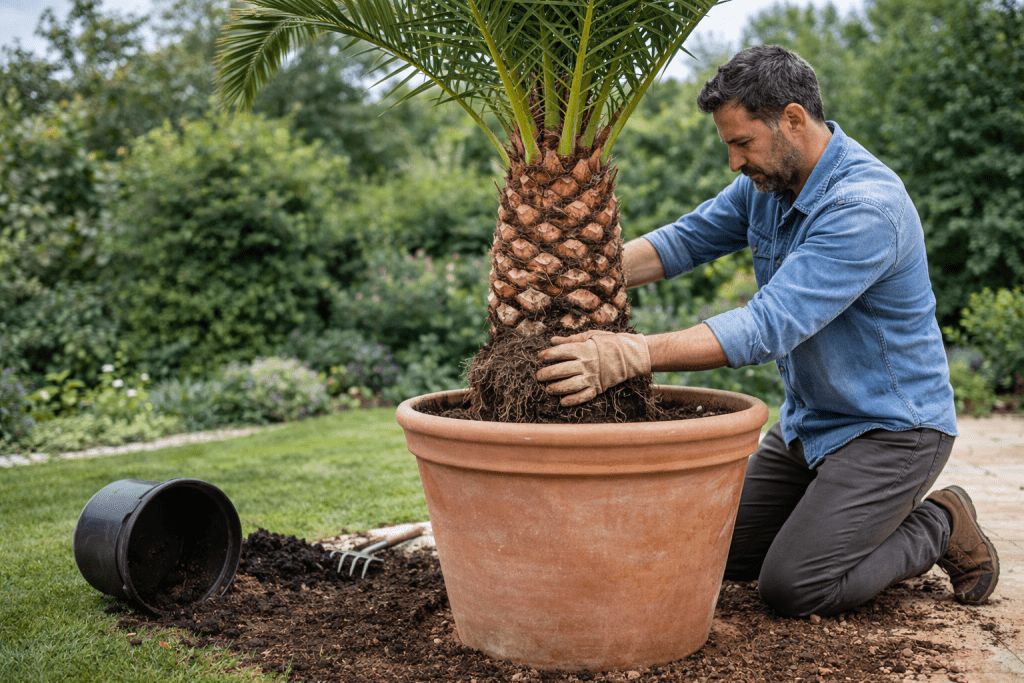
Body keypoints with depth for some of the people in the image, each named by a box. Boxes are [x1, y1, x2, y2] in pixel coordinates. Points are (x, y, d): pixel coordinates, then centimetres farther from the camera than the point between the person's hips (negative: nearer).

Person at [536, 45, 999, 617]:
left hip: (890, 426, -8)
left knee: (793, 586, -16)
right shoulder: (768, 181, -1)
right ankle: (885, 527, 25)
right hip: (808, 421, 9)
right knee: (729, 555, 9)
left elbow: (769, 326, -37)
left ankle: (940, 529, 8)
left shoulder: (865, 208, -29)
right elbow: (688, 239, -1)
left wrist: (637, 354, -45)